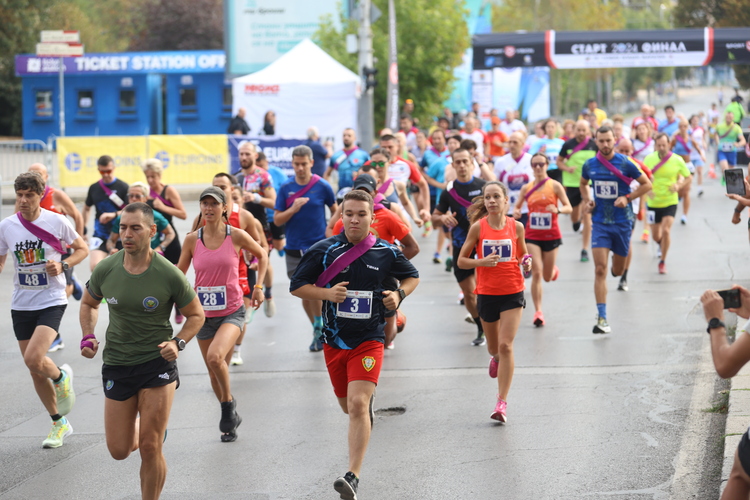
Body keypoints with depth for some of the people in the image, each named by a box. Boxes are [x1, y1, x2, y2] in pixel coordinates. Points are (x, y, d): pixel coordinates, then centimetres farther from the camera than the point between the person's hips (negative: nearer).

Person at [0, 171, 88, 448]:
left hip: (51, 301, -4)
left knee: (34, 359, -23)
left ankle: (61, 376, 11)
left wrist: (63, 265, -13)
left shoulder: (57, 222, -8)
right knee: (35, 372, 8)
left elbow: (82, 248, 4)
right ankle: (59, 423, 25)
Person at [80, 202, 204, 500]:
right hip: (116, 364, 3)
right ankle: (136, 425, 43)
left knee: (150, 448, -9)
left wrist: (178, 343, -16)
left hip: (158, 363, -3)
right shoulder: (105, 270, -6)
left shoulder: (169, 275, -13)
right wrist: (88, 336, -3)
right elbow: (89, 303, 15)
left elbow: (196, 314, 2)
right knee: (119, 451, 8)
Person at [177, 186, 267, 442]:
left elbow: (262, 255, 11)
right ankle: (230, 419, 32)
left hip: (232, 312, -3)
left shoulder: (236, 236, -7)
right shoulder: (192, 240, -2)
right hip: (204, 313, 3)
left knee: (215, 356, -28)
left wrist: (258, 286, 3)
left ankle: (228, 402, -3)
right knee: (214, 372, 10)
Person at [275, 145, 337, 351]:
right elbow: (277, 219, 1)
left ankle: (319, 329, -1)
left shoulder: (322, 186, -3)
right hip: (294, 249, 3)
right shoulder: (286, 188, 2)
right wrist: (293, 209, -15)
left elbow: (336, 211, 11)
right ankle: (317, 330, 25)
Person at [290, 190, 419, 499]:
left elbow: (412, 276, 17)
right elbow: (296, 286, 1)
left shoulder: (386, 253, -2)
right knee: (348, 407, 17)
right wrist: (327, 293, -16)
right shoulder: (324, 250, -3)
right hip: (334, 341, 3)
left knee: (358, 405, -19)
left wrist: (399, 294, -4)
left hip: (369, 340, -3)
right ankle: (368, 409, 56)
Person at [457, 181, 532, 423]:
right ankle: (497, 358, 54)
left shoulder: (516, 227, -1)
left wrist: (526, 262, -7)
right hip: (486, 293, 1)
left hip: (512, 292, -1)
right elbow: (461, 260, 0)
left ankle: (502, 403, -7)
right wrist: (482, 261, -18)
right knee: (494, 347, 14)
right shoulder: (478, 227, -4)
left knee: (506, 345, -11)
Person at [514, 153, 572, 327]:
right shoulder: (526, 188, 2)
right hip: (532, 235, 1)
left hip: (551, 235, -1)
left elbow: (569, 208, -7)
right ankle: (538, 312, -7)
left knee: (547, 277, 10)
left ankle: (553, 270, 49)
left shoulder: (555, 186, -5)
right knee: (536, 273, -13)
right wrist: (516, 212, -12)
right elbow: (517, 206, 11)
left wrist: (558, 210, -28)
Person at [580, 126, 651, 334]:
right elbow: (583, 184, 21)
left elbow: (647, 184, -1)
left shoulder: (625, 163, -9)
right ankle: (601, 318, -12)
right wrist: (587, 201, 3)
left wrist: (627, 198, -14)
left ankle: (617, 263, 52)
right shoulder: (590, 165, 0)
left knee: (617, 271, 12)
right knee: (600, 270, -12)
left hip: (622, 222, -1)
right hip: (599, 222, 1)